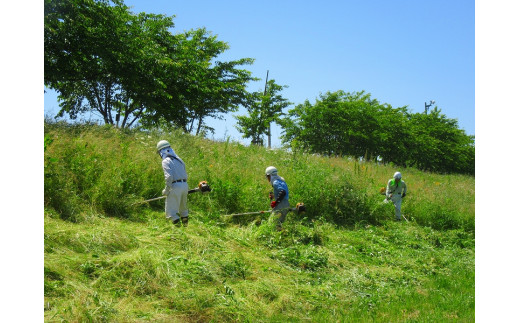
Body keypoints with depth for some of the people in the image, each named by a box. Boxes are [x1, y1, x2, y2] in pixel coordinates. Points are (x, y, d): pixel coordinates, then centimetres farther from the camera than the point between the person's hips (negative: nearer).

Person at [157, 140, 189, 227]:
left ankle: (177, 226, -4)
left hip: (175, 186, -8)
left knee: (171, 210, 2)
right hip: (185, 185, 8)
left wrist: (166, 190, -10)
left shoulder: (166, 161, -7)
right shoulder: (179, 159, 17)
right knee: (183, 208, 23)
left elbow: (169, 177, -19)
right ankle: (185, 225, 28)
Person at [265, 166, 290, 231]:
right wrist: (273, 196, 13)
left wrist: (276, 202, -20)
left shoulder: (275, 182, -11)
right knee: (280, 222, 17)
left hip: (281, 206, -10)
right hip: (286, 205, 10)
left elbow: (283, 192, -25)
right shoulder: (280, 181, 20)